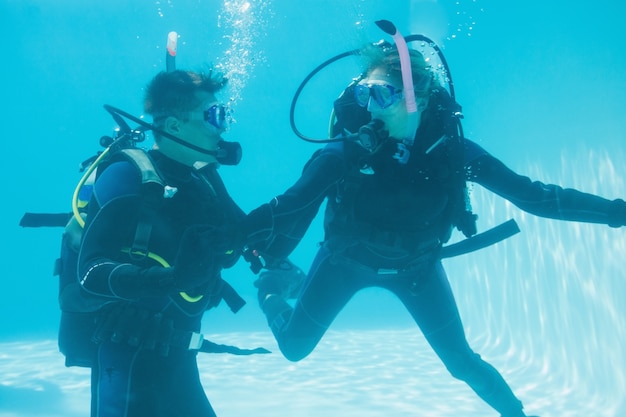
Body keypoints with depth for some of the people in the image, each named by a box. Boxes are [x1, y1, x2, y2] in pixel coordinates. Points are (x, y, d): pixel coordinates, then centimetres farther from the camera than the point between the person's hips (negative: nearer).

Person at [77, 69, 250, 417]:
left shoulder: (204, 182, 7)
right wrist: (171, 277, -36)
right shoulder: (128, 176, -15)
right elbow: (92, 272, -22)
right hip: (131, 358, -7)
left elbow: (227, 253, 12)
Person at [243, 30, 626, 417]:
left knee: (462, 361, 9)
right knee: (294, 346, 12)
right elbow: (289, 206, -28)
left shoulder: (452, 150, -26)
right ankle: (273, 289, 44)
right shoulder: (344, 152, -32)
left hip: (416, 266, 1)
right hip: (347, 260, -1)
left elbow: (532, 194, -16)